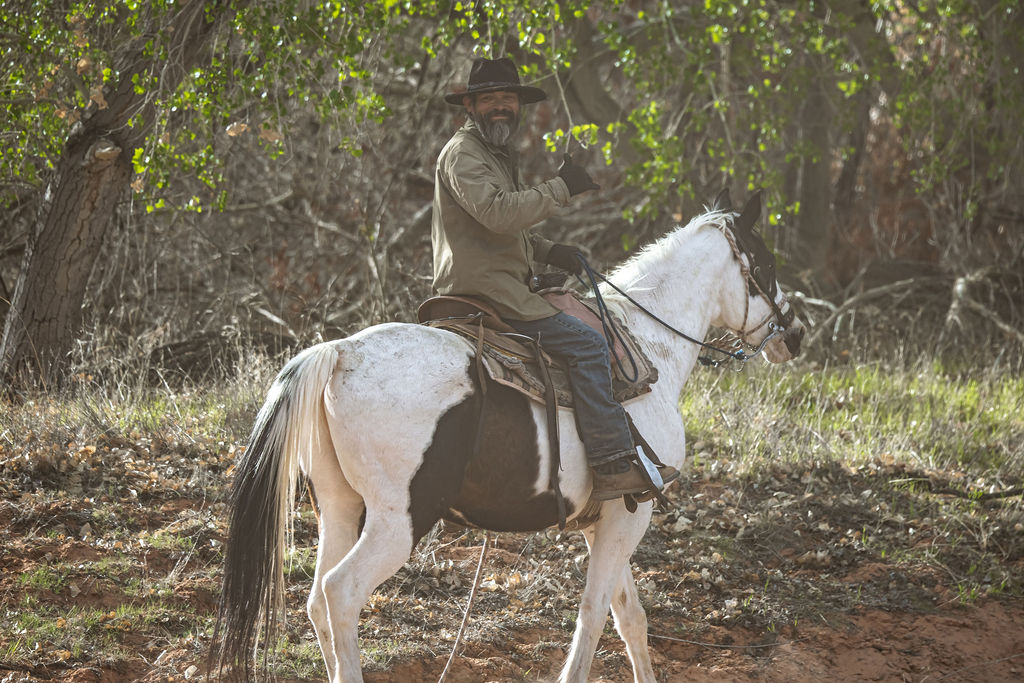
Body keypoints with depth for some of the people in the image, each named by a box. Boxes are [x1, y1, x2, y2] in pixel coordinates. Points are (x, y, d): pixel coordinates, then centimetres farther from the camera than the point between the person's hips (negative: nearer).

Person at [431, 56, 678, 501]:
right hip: (482, 288, -11)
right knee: (586, 344, -18)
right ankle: (613, 466, -23)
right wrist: (560, 188, -21)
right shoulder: (463, 154, -11)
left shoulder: (497, 154, 23)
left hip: (498, 285, 11)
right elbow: (496, 211, -27)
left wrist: (546, 251, 15)